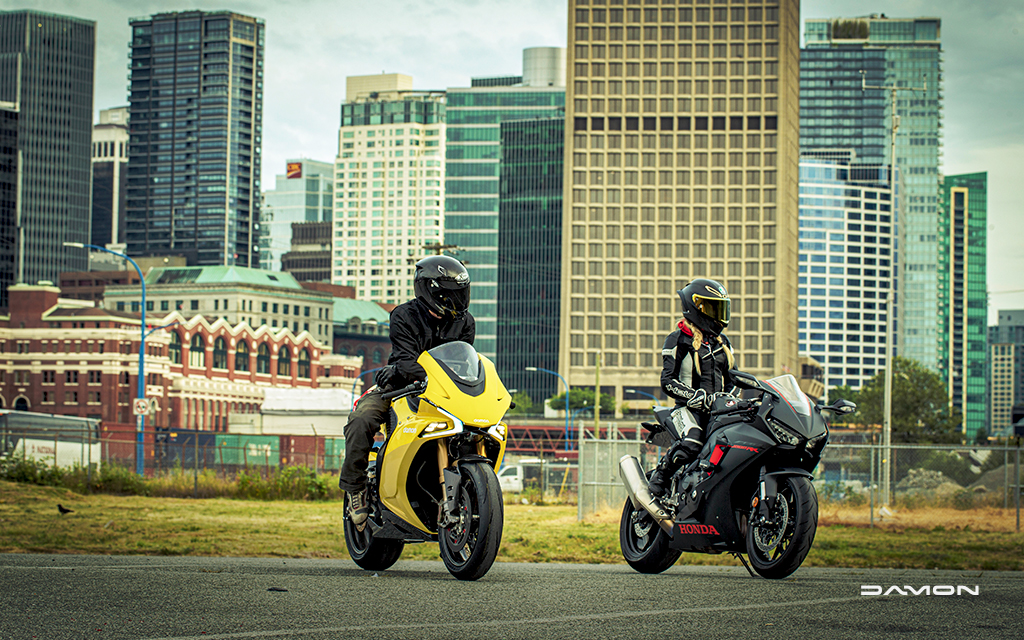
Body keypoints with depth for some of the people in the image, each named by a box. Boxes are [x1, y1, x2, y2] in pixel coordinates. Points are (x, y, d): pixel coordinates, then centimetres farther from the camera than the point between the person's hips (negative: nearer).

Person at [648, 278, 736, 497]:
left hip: (717, 408, 6)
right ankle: (656, 482, -18)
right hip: (688, 409, -6)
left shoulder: (722, 343, 23)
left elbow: (729, 379, 29)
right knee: (692, 443, -36)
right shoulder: (678, 340, 1)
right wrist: (694, 397, -21)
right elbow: (668, 381, -7)